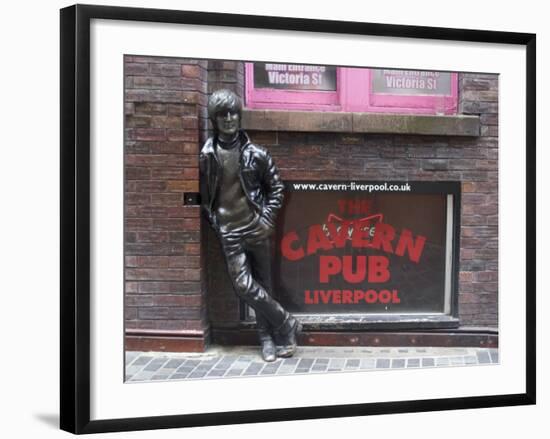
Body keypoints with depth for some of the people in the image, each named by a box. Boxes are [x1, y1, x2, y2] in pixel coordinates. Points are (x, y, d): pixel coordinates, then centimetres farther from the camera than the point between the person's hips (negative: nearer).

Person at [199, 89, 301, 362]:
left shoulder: (255, 153, -1)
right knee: (243, 285, -10)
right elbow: (204, 195, 8)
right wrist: (215, 223, 1)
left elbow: (276, 187, 6)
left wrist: (268, 219, -3)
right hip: (230, 232, 0)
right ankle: (287, 324, 4)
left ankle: (268, 338, 18)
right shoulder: (207, 156, 0)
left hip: (257, 228, 0)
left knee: (262, 285, 6)